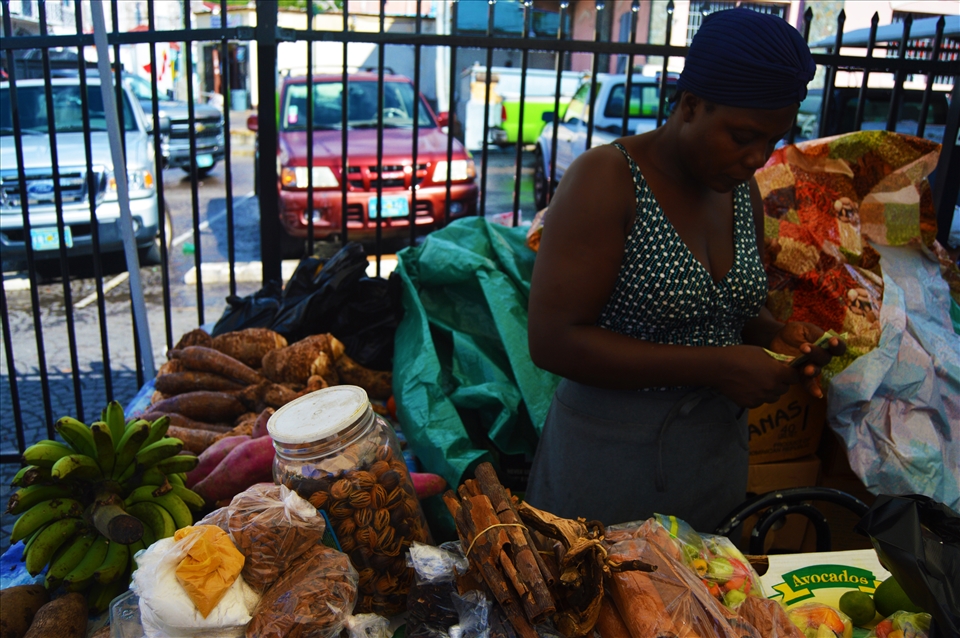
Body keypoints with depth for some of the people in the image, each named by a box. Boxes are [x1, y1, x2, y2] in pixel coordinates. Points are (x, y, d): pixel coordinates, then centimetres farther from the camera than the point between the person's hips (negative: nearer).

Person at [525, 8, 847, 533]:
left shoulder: (742, 191, 4)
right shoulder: (606, 180, -17)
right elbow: (551, 340, -24)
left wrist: (775, 335, -6)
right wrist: (715, 366, -24)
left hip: (718, 447, 6)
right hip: (612, 453, -6)